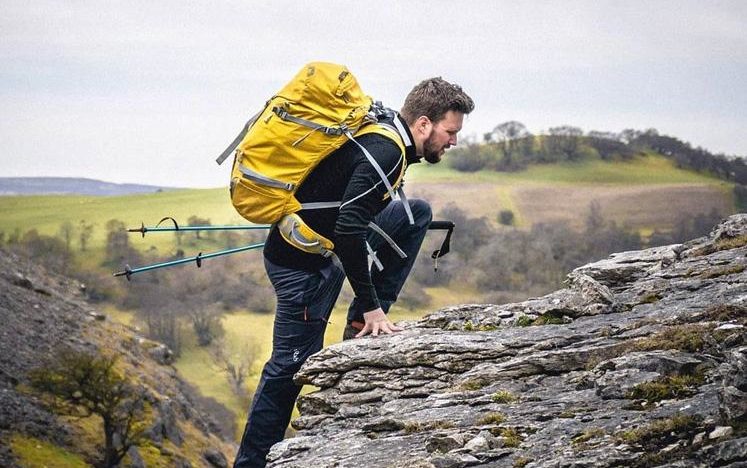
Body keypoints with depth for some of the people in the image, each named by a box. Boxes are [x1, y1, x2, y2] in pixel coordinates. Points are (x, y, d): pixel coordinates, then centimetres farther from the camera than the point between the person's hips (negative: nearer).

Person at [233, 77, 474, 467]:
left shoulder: (383, 132, 5)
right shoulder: (385, 153, -24)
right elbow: (348, 229, -30)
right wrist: (371, 304, -23)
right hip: (302, 261, -9)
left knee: (416, 213, 8)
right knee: (291, 366, -1)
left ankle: (363, 326, 6)